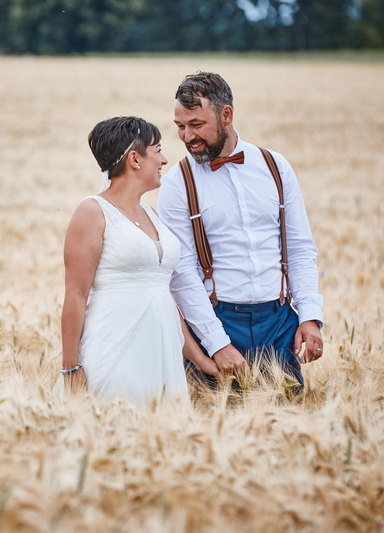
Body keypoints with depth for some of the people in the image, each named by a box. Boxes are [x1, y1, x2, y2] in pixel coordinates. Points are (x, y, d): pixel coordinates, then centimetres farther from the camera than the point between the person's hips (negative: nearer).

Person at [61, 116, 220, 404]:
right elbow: (76, 294, -9)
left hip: (161, 352, 7)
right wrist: (71, 368, -13)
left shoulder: (150, 214, 18)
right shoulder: (93, 212, -4)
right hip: (115, 356, -7)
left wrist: (199, 357, 18)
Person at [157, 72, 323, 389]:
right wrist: (218, 344, -15)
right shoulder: (177, 184, -3)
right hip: (217, 321, -3)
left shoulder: (275, 167, 6)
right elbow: (182, 272, -8)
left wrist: (310, 316, -4)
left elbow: (301, 248, 9)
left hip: (280, 321, 3)